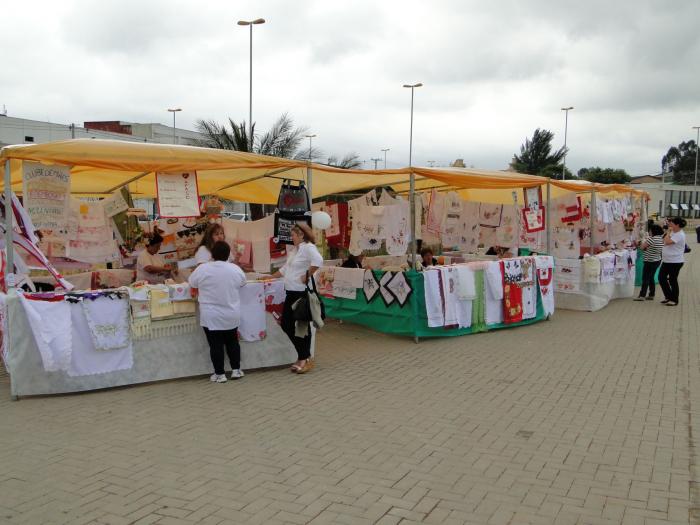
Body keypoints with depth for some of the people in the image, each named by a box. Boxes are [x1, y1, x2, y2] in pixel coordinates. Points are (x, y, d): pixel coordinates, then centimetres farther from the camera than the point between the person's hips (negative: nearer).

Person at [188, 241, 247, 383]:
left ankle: (220, 374, 8)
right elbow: (242, 283, 14)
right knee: (232, 342, 16)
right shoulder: (235, 269, -3)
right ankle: (236, 370, 20)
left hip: (211, 316, -3)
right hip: (231, 315, 3)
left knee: (216, 345, 4)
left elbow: (192, 283, 5)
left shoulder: (202, 269, -10)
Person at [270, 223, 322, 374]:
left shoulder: (308, 247, -13)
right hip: (291, 293, 10)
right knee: (286, 325, 10)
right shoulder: (295, 250, 17)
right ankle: (303, 356, 22)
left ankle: (306, 358, 12)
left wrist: (307, 276, -23)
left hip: (302, 293, -10)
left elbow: (318, 261, -32)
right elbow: (285, 269, 26)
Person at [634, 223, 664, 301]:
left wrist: (644, 241, 3)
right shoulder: (661, 238, 7)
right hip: (657, 260, 8)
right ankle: (651, 295, 18)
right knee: (651, 278, 15)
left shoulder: (651, 239, -20)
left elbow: (643, 247, -14)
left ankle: (642, 295, -2)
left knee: (645, 278, -3)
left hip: (650, 261, -8)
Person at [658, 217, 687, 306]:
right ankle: (668, 297, 24)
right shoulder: (673, 232, 10)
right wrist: (668, 232, 4)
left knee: (672, 280, 1)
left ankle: (674, 300, 14)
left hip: (675, 262, -9)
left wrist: (668, 232, -17)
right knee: (661, 278, 11)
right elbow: (664, 241, 14)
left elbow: (667, 242, -29)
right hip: (666, 261, 9)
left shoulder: (680, 235, -19)